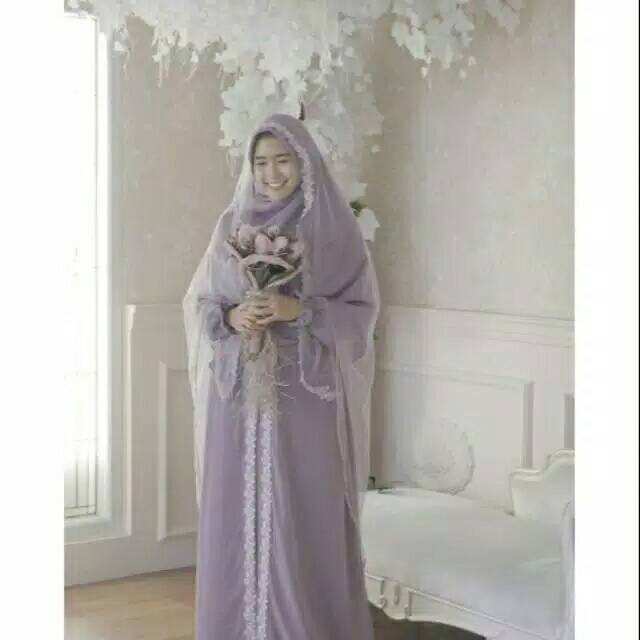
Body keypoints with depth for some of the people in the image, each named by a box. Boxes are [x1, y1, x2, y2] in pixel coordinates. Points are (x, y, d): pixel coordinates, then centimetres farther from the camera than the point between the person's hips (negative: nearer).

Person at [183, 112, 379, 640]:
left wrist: (299, 310, -18)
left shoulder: (335, 227, 0)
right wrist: (230, 317, -11)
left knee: (306, 518, -2)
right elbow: (197, 302, 10)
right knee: (238, 513, 5)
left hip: (307, 393, -3)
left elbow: (362, 310, -3)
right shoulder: (233, 225, 9)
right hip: (239, 393, 3)